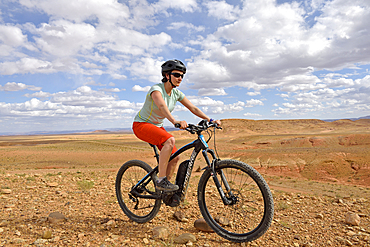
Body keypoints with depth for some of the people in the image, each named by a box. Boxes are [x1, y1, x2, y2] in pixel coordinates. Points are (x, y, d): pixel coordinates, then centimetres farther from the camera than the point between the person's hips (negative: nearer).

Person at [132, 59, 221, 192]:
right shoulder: (157, 89, -23)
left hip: (157, 126, 7)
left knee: (175, 157, -3)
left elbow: (193, 108, -3)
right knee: (170, 140, -33)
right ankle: (161, 181, -25)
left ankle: (164, 185, 15)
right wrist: (175, 121, -60)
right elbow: (162, 106, -43)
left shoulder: (176, 93, -1)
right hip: (141, 124, -7)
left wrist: (210, 120, -15)